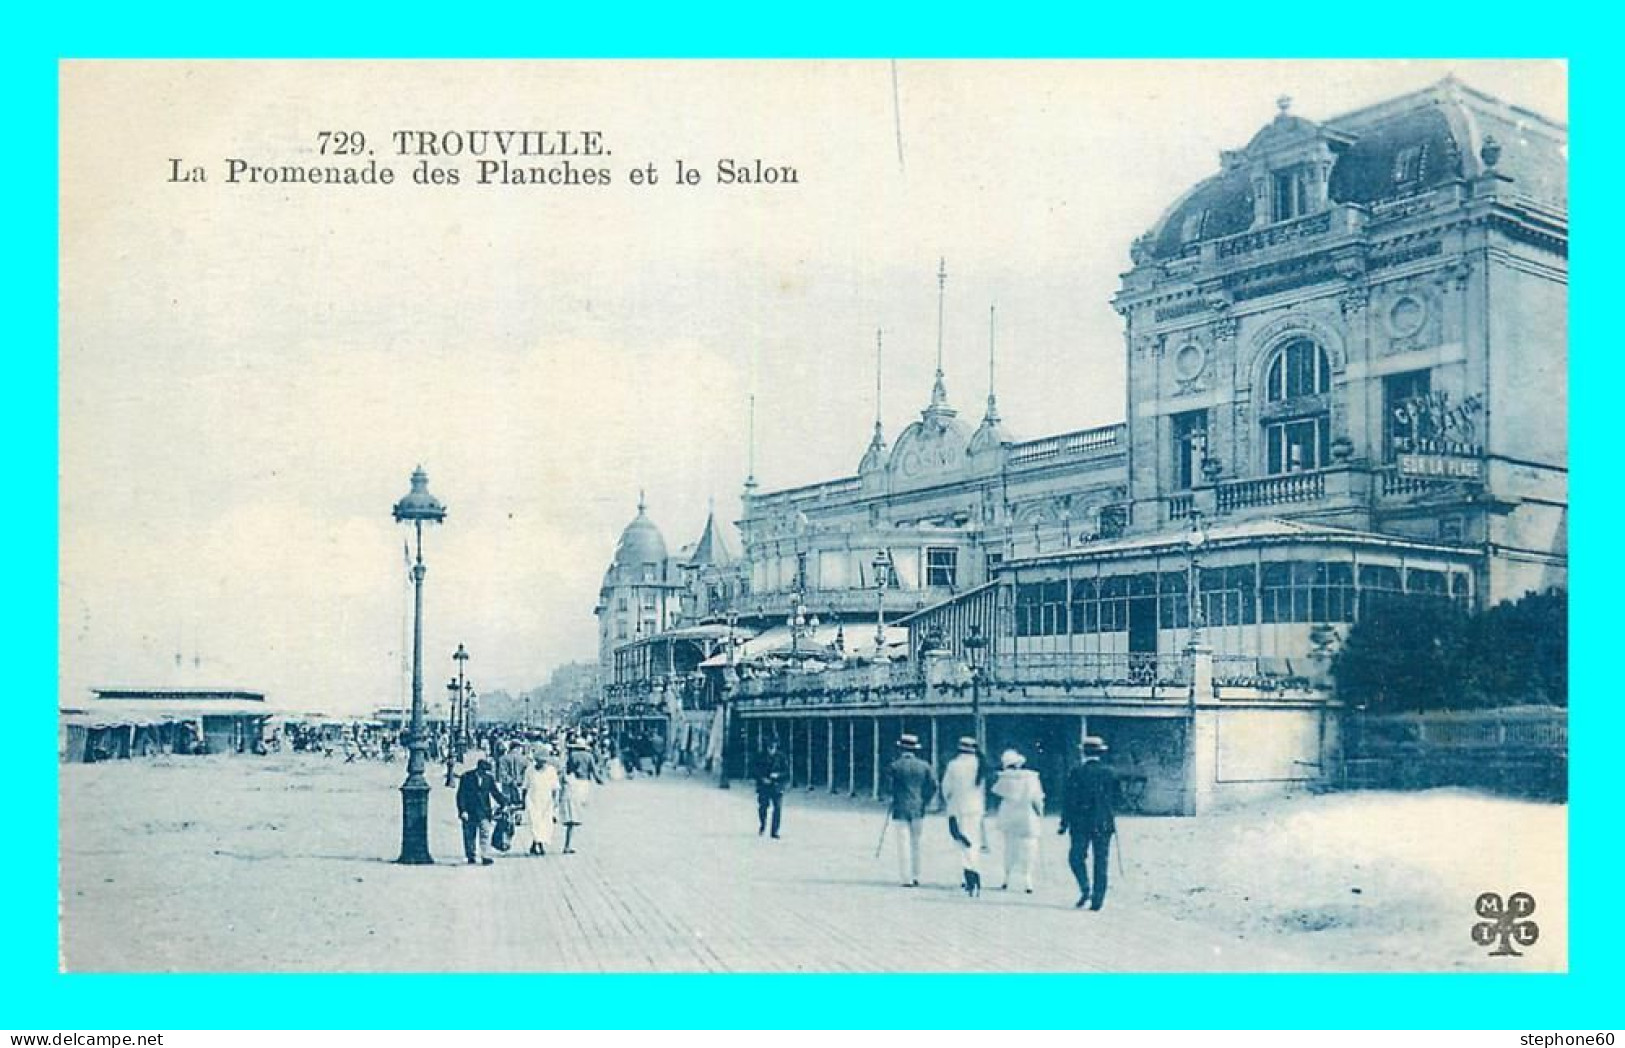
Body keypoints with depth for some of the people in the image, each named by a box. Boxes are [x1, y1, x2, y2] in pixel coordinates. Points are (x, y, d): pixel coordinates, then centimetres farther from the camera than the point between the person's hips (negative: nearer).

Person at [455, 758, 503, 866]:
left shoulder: (489, 778, 5)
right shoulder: (466, 777, -4)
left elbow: (494, 792, 11)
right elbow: (461, 795, -4)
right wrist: (463, 810, -11)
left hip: (484, 811, 1)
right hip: (469, 811, -1)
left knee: (485, 832, -12)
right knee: (469, 835, 4)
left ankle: (485, 857, -14)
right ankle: (471, 857, 17)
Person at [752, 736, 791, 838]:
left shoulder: (781, 757, 1)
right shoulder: (761, 756, 2)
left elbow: (787, 771, 0)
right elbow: (755, 770, 4)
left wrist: (778, 775, -17)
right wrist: (762, 778, -11)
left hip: (777, 787, 0)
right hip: (763, 786, 0)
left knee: (777, 808, -6)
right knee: (762, 807, -8)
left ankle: (775, 832, 2)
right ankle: (762, 824, 21)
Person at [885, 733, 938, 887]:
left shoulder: (895, 766, -6)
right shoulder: (924, 766, 2)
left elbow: (888, 781, 1)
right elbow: (933, 785, -1)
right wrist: (924, 801, 8)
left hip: (901, 810, -3)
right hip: (918, 810, 3)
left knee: (904, 844, 0)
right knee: (915, 843, 15)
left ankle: (907, 879, -3)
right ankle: (916, 877, 18)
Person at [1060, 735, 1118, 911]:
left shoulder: (1075, 773, -6)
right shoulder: (1109, 773, 1)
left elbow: (1068, 800, -5)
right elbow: (1115, 800, 7)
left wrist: (1064, 823, 0)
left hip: (1081, 824, -2)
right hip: (1103, 824, 2)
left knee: (1076, 857, 10)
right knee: (1101, 863, 5)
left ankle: (1085, 890, -9)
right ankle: (1098, 900, 4)